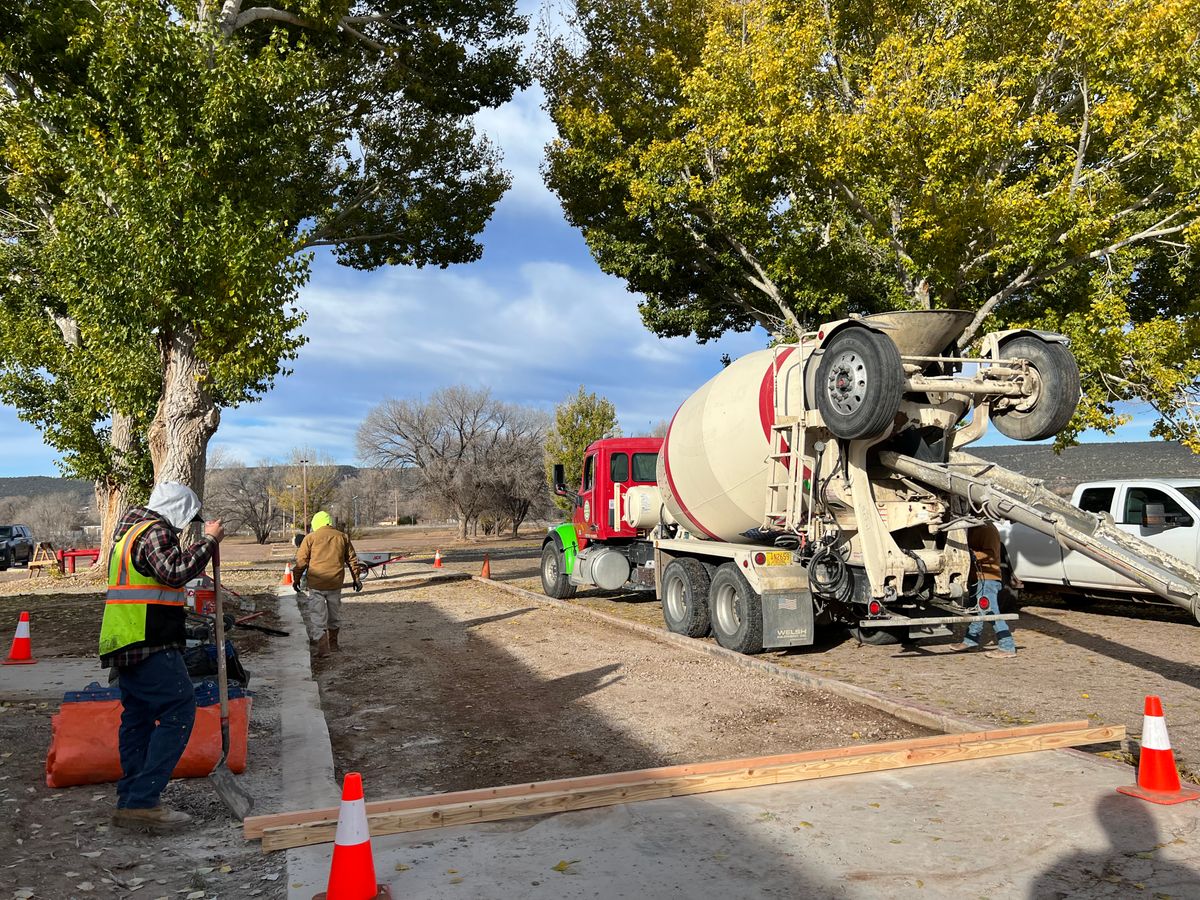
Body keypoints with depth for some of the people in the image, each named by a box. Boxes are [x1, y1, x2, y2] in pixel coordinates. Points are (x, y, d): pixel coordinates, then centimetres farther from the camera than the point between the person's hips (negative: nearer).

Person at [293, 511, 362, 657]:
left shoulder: (310, 538, -1)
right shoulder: (342, 537, 8)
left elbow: (301, 561, -1)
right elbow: (352, 559, 11)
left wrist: (296, 579, 9)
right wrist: (356, 578, 19)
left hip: (316, 584, -3)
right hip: (335, 584, 3)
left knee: (317, 616, 1)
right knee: (334, 614, 18)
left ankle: (323, 647, -8)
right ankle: (333, 643, 28)